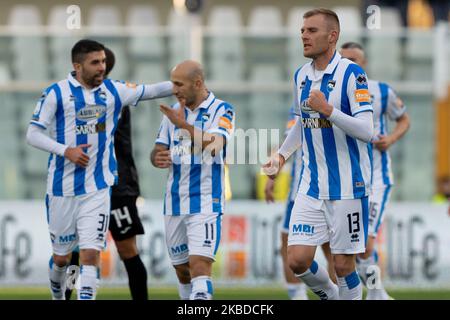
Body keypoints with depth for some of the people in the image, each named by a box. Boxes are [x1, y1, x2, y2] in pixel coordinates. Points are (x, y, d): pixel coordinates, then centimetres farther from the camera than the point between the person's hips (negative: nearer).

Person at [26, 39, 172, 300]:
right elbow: (33, 134, -5)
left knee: (91, 254, -12)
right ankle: (58, 297, 38)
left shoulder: (114, 91, 6)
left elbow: (149, 91, 16)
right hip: (63, 189, -1)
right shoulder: (57, 93, -4)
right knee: (61, 257, 11)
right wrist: (65, 150, -18)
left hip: (98, 188, 1)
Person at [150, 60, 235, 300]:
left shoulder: (221, 111, -5)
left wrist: (184, 125, -29)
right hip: (175, 202, 6)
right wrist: (158, 158, -11)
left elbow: (213, 146, -21)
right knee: (181, 269, 11)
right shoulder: (173, 112, 12)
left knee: (200, 264, -18)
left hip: (205, 202, -6)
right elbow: (158, 150, 12)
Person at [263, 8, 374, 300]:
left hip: (347, 186, -6)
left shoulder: (351, 74, -12)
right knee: (298, 260, -1)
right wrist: (282, 155, 15)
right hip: (311, 185, 6)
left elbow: (366, 131, -20)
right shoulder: (301, 75, 9)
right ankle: (331, 296, 26)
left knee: (343, 264, -1)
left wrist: (328, 110, -28)